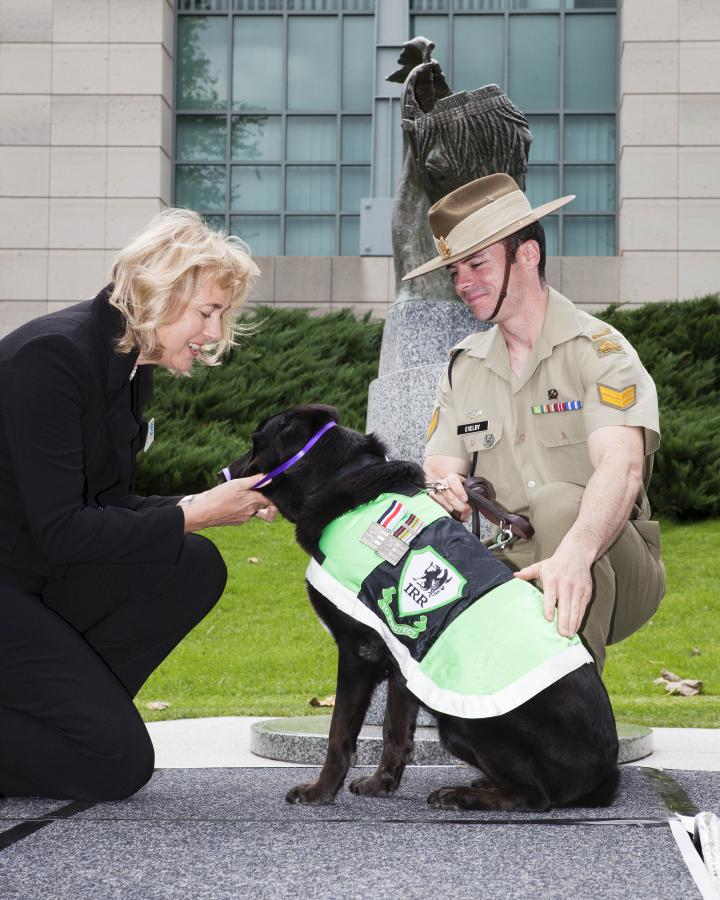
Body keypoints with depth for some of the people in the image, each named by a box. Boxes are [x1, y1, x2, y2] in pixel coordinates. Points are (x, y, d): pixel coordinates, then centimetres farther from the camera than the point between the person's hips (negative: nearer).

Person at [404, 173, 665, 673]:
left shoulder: (598, 349, -7)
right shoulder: (464, 365, 13)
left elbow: (621, 467, -24)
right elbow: (440, 466, 6)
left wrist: (574, 552, -44)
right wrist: (444, 487, -22)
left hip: (610, 567, -4)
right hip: (508, 572, 4)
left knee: (559, 505, -35)